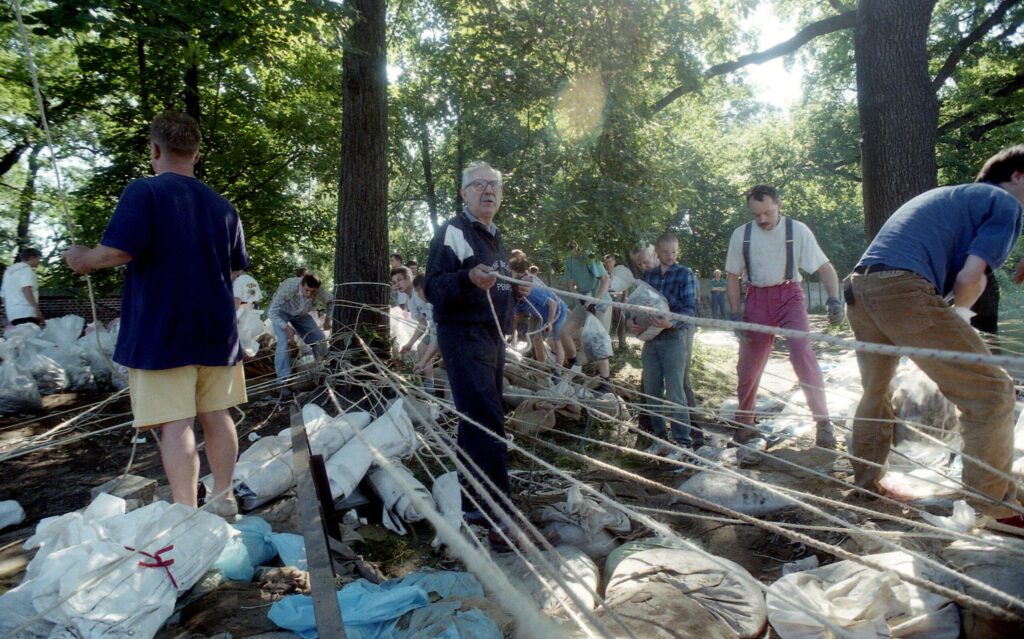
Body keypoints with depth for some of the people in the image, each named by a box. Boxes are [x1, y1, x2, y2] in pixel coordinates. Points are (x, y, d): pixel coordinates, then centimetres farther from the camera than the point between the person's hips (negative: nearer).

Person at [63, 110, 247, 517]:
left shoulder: (144, 192, -8)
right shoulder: (222, 205, 10)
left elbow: (118, 251, -19)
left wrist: (83, 260, 1)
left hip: (162, 333, -5)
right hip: (217, 331, 6)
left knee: (175, 423, -3)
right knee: (216, 415, 13)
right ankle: (223, 500, 23)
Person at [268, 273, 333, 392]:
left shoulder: (320, 293, -26)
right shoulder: (289, 288, -41)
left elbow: (330, 301, 1)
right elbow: (272, 312, -38)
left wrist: (328, 318, -8)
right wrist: (286, 327, -49)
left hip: (301, 314, 5)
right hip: (281, 312, -4)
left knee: (320, 339, -1)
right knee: (284, 342, -26)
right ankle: (283, 382, -22)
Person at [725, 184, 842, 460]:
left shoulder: (797, 231, -8)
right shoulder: (741, 235, -2)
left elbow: (825, 267, -7)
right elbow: (733, 277, 5)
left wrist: (834, 299, -23)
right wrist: (735, 314, -4)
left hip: (789, 296, -2)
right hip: (757, 300, 2)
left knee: (802, 352, -23)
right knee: (749, 364, 5)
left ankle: (822, 421, -11)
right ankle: (744, 425, 25)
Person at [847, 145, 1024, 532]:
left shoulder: (949, 196, 33)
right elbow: (970, 277, -4)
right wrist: (959, 313, 14)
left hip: (859, 286, 9)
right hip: (904, 290, -9)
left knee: (876, 391, 24)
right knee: (990, 391, 1)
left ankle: (866, 484, 35)